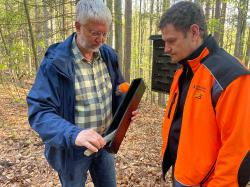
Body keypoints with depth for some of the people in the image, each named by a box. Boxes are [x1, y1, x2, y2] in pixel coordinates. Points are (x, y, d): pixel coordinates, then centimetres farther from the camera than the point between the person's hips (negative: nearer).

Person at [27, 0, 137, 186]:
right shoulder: (55, 63, -22)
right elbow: (39, 111, -26)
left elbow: (118, 89, 9)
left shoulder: (109, 55, -3)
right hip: (72, 147, -5)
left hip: (103, 142, 5)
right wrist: (73, 134, -42)